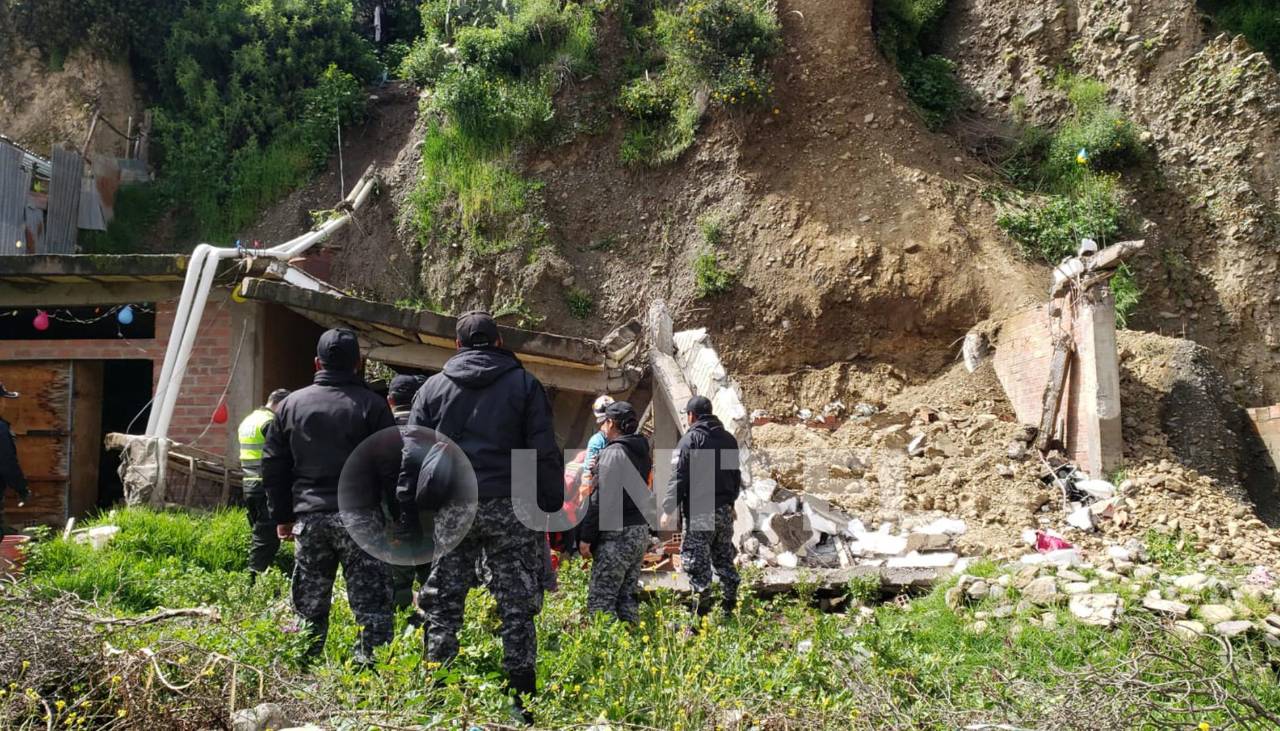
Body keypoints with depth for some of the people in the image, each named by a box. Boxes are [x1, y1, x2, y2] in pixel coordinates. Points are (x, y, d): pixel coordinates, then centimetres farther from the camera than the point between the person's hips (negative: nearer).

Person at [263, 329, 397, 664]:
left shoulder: (291, 404, 9)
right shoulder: (372, 405, -3)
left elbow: (273, 466, 12)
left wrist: (282, 517, 17)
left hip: (309, 517, 4)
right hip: (360, 517, -4)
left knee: (309, 605, 14)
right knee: (371, 602, 0)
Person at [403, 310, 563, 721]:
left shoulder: (434, 387, 9)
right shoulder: (524, 384, 3)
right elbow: (546, 453, -2)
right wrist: (551, 507, 3)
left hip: (450, 508, 2)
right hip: (509, 507, -1)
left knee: (444, 602, 10)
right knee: (516, 605, 4)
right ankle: (521, 698, 6)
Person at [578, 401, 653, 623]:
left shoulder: (612, 453, -13)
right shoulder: (642, 453, 14)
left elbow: (600, 499, -17)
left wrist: (587, 537, -13)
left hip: (616, 535, -9)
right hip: (641, 531, 9)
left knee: (600, 599, -6)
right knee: (627, 596, 15)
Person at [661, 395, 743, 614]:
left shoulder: (690, 439, -10)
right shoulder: (728, 439, 11)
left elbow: (678, 477, -14)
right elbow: (736, 475, 19)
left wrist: (668, 509, -11)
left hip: (699, 510, -7)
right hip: (725, 509, 7)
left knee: (697, 558, -1)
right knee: (724, 556, 16)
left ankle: (703, 600, -2)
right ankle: (730, 600, 21)